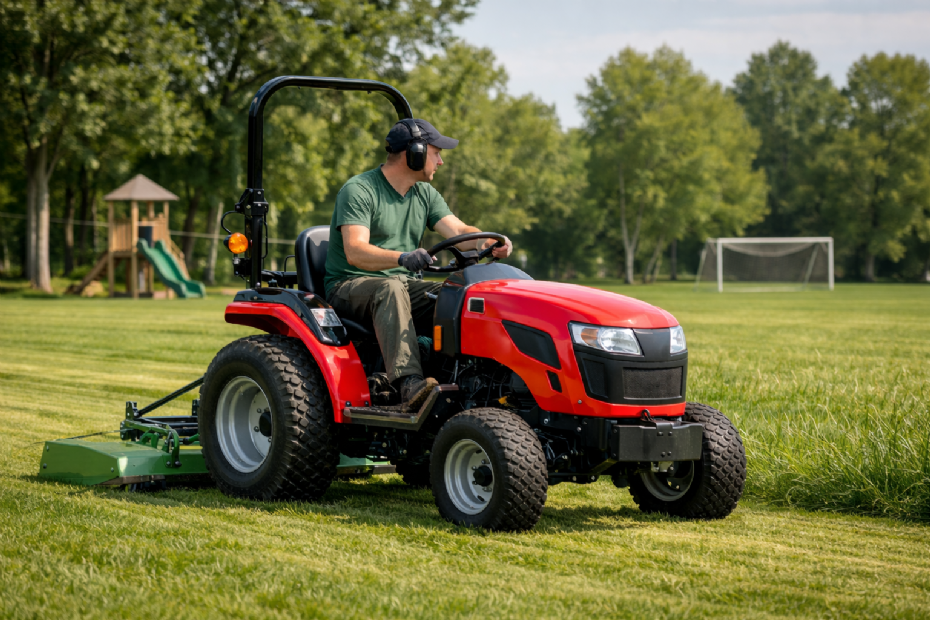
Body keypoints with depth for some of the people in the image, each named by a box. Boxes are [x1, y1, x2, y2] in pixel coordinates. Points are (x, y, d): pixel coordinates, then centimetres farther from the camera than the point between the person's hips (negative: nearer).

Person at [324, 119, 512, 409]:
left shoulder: (425, 194, 14)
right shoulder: (358, 190, -11)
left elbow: (458, 231, 3)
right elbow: (355, 252, -24)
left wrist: (490, 243, -20)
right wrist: (402, 258, -43)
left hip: (404, 284, 7)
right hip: (349, 286, -6)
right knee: (390, 289, -39)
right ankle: (409, 383, -53)